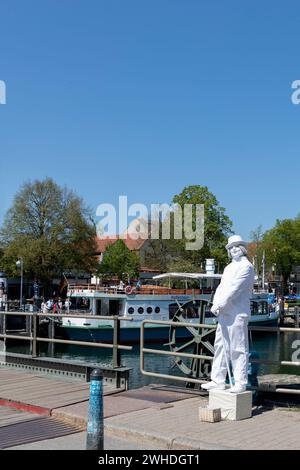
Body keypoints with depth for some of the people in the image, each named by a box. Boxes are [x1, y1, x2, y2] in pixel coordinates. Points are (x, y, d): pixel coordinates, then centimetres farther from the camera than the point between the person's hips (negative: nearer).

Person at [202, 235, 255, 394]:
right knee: (220, 347, 11)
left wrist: (218, 305, -14)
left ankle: (240, 383, 1)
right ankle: (218, 381, 19)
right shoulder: (229, 268, 21)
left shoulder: (246, 266, -7)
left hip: (237, 315, -9)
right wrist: (216, 304, -3)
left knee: (238, 349, -5)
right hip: (223, 314, 9)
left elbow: (234, 289, -15)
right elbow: (221, 287, 14)